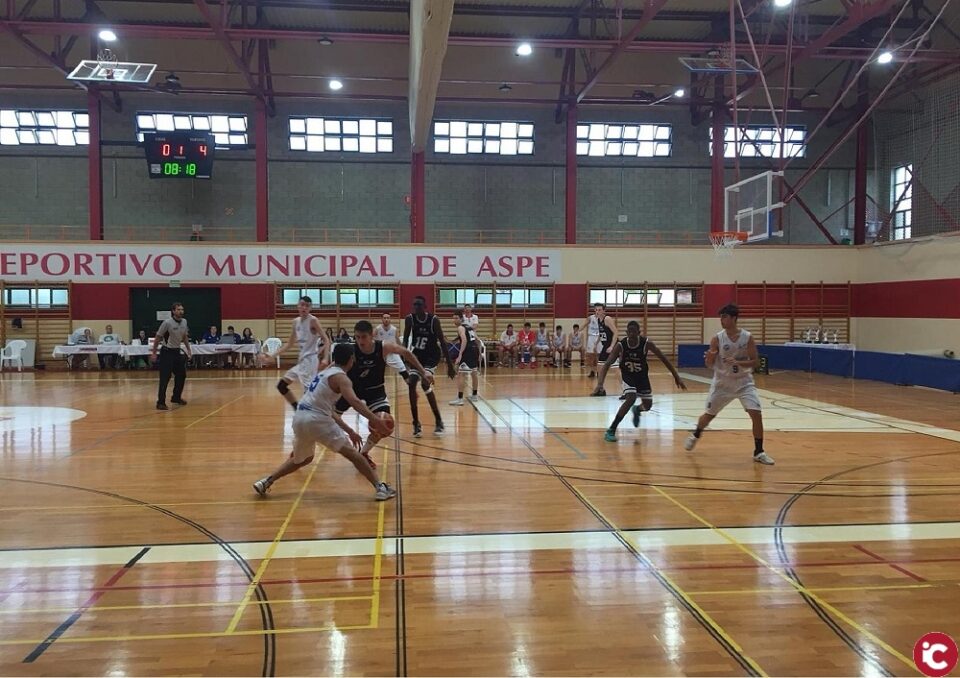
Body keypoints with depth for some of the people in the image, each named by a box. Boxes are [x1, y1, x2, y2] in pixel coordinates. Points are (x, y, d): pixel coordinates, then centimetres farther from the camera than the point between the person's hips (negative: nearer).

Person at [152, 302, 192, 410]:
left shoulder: (184, 322, 2)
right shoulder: (167, 322, -17)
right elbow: (157, 337, -10)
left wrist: (188, 350, 13)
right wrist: (154, 353, -9)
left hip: (177, 351, 7)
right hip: (167, 352, -7)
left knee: (181, 375, 12)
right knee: (165, 378, -10)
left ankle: (176, 397, 30)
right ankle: (161, 402, -6)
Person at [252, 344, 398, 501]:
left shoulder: (326, 373, 24)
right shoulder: (340, 377, -2)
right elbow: (354, 401, -21)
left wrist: (349, 431, 29)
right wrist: (376, 420, -25)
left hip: (299, 418, 8)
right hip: (316, 419, -8)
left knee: (303, 458, 31)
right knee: (352, 453, 1)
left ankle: (265, 482, 29)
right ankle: (381, 488, -3)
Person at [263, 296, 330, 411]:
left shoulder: (313, 320, -11)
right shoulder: (296, 321, 10)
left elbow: (326, 341, -15)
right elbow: (290, 344, 17)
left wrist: (325, 358, -29)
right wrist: (272, 356, 12)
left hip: (310, 359, -8)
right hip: (302, 359, 8)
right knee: (281, 385, 12)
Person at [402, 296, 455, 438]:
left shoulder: (434, 320, -18)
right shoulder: (409, 319, -9)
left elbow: (442, 342, -14)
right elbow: (405, 340, 0)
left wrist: (450, 365, -13)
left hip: (432, 355, -4)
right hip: (417, 354, 4)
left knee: (425, 384, -22)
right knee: (411, 384, -6)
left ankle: (439, 421, -9)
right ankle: (416, 423, 6)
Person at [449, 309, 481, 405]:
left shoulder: (460, 328, -4)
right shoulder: (469, 327, 21)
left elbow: (464, 340, -19)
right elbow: (477, 340, 23)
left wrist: (460, 355, -25)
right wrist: (478, 353, 31)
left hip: (467, 351, -9)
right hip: (475, 349, 9)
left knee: (461, 374, -8)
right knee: (474, 373, 22)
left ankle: (460, 399, -13)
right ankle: (474, 396, 35)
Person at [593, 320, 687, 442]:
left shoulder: (646, 343, -26)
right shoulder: (620, 345, -29)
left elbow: (663, 358, -15)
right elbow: (607, 364, -33)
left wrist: (676, 377, -14)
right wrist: (600, 384, -48)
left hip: (642, 375, 3)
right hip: (628, 375, -3)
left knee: (647, 406, 5)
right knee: (631, 399, -27)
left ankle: (637, 409, 46)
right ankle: (611, 431, -19)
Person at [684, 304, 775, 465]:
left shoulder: (748, 337, -11)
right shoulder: (717, 339, -11)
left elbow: (755, 362, -11)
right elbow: (710, 366, -7)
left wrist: (738, 362, -28)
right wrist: (709, 358, -31)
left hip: (744, 382, 0)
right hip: (722, 382, 1)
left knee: (756, 414, -14)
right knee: (709, 414, 11)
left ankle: (759, 452, 0)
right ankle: (695, 436, 41)